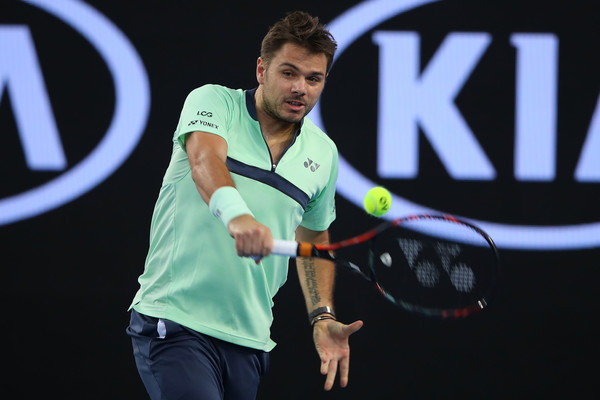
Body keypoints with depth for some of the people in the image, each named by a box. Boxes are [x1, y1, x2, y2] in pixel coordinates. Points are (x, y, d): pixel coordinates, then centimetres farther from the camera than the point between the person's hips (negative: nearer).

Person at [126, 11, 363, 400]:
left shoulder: (324, 153, 12)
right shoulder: (213, 101, -3)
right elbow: (204, 160, -24)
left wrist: (322, 317, 14)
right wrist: (236, 215, -44)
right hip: (175, 321, -5)